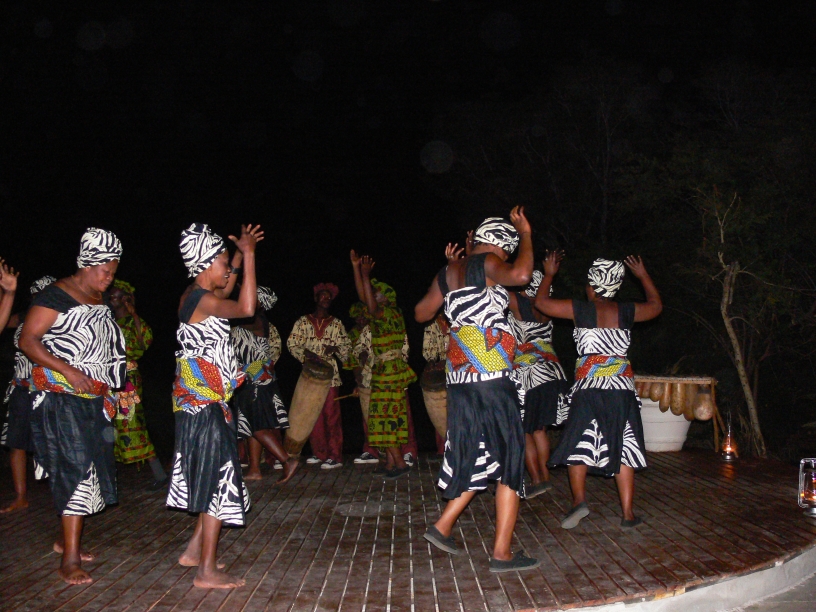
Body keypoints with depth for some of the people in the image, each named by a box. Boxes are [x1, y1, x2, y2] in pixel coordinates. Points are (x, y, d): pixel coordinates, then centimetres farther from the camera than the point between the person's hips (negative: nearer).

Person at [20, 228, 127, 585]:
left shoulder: (101, 302, 14)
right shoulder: (56, 296, -11)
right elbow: (27, 341, -16)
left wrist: (118, 387, 16)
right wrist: (68, 371, -23)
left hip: (94, 400, 8)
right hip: (62, 399, -8)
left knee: (92, 470, 12)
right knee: (76, 469, -12)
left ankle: (67, 538, 28)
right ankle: (70, 560, -8)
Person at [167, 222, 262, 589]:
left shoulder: (193, 295, 11)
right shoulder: (203, 300, -17)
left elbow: (228, 291, 31)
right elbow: (247, 308, -29)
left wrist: (241, 254, 24)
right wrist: (248, 255, -20)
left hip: (197, 404, 10)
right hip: (206, 406, -10)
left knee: (215, 482, 18)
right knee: (217, 481, -5)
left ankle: (195, 550, 28)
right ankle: (207, 572, 1)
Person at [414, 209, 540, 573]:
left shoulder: (448, 272, 15)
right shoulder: (486, 263, -7)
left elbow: (421, 313, 27)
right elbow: (520, 274, -28)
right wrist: (525, 234, -12)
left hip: (459, 379, 8)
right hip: (491, 379, -8)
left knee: (479, 457, 20)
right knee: (509, 460, 1)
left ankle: (443, 526, 18)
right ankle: (502, 553, 3)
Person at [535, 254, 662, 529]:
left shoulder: (582, 310, -3)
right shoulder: (626, 312, 6)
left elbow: (541, 302, 3)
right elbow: (656, 305, 26)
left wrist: (549, 274, 18)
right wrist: (643, 276, 35)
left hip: (589, 386, -3)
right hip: (622, 388, 3)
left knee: (578, 444, 3)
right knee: (621, 448, 5)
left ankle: (579, 499, -14)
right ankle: (628, 513, 5)